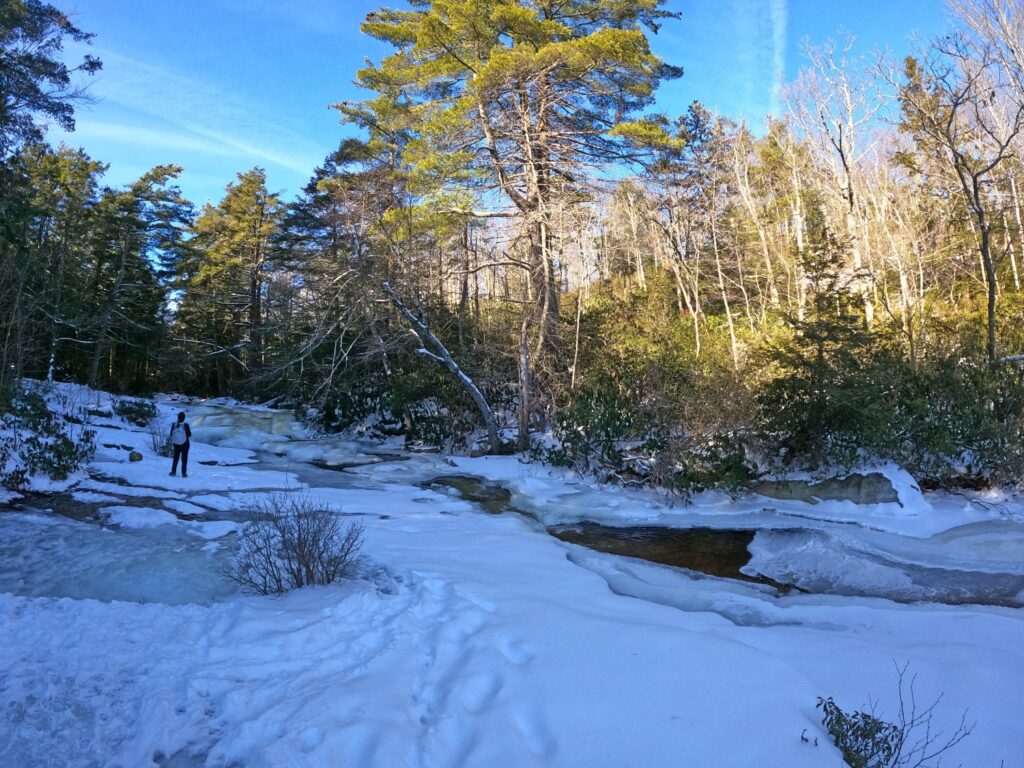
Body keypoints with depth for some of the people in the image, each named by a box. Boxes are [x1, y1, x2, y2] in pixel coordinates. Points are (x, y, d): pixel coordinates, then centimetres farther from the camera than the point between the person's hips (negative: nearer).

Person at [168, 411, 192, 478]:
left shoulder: (174, 424, -7)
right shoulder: (186, 425, -17)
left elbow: (171, 435, 0)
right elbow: (189, 435, -10)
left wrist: (172, 443, 15)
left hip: (176, 444, 3)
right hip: (184, 444, -3)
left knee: (175, 458, 17)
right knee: (184, 459, 7)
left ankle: (173, 472, 19)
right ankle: (184, 473, 8)